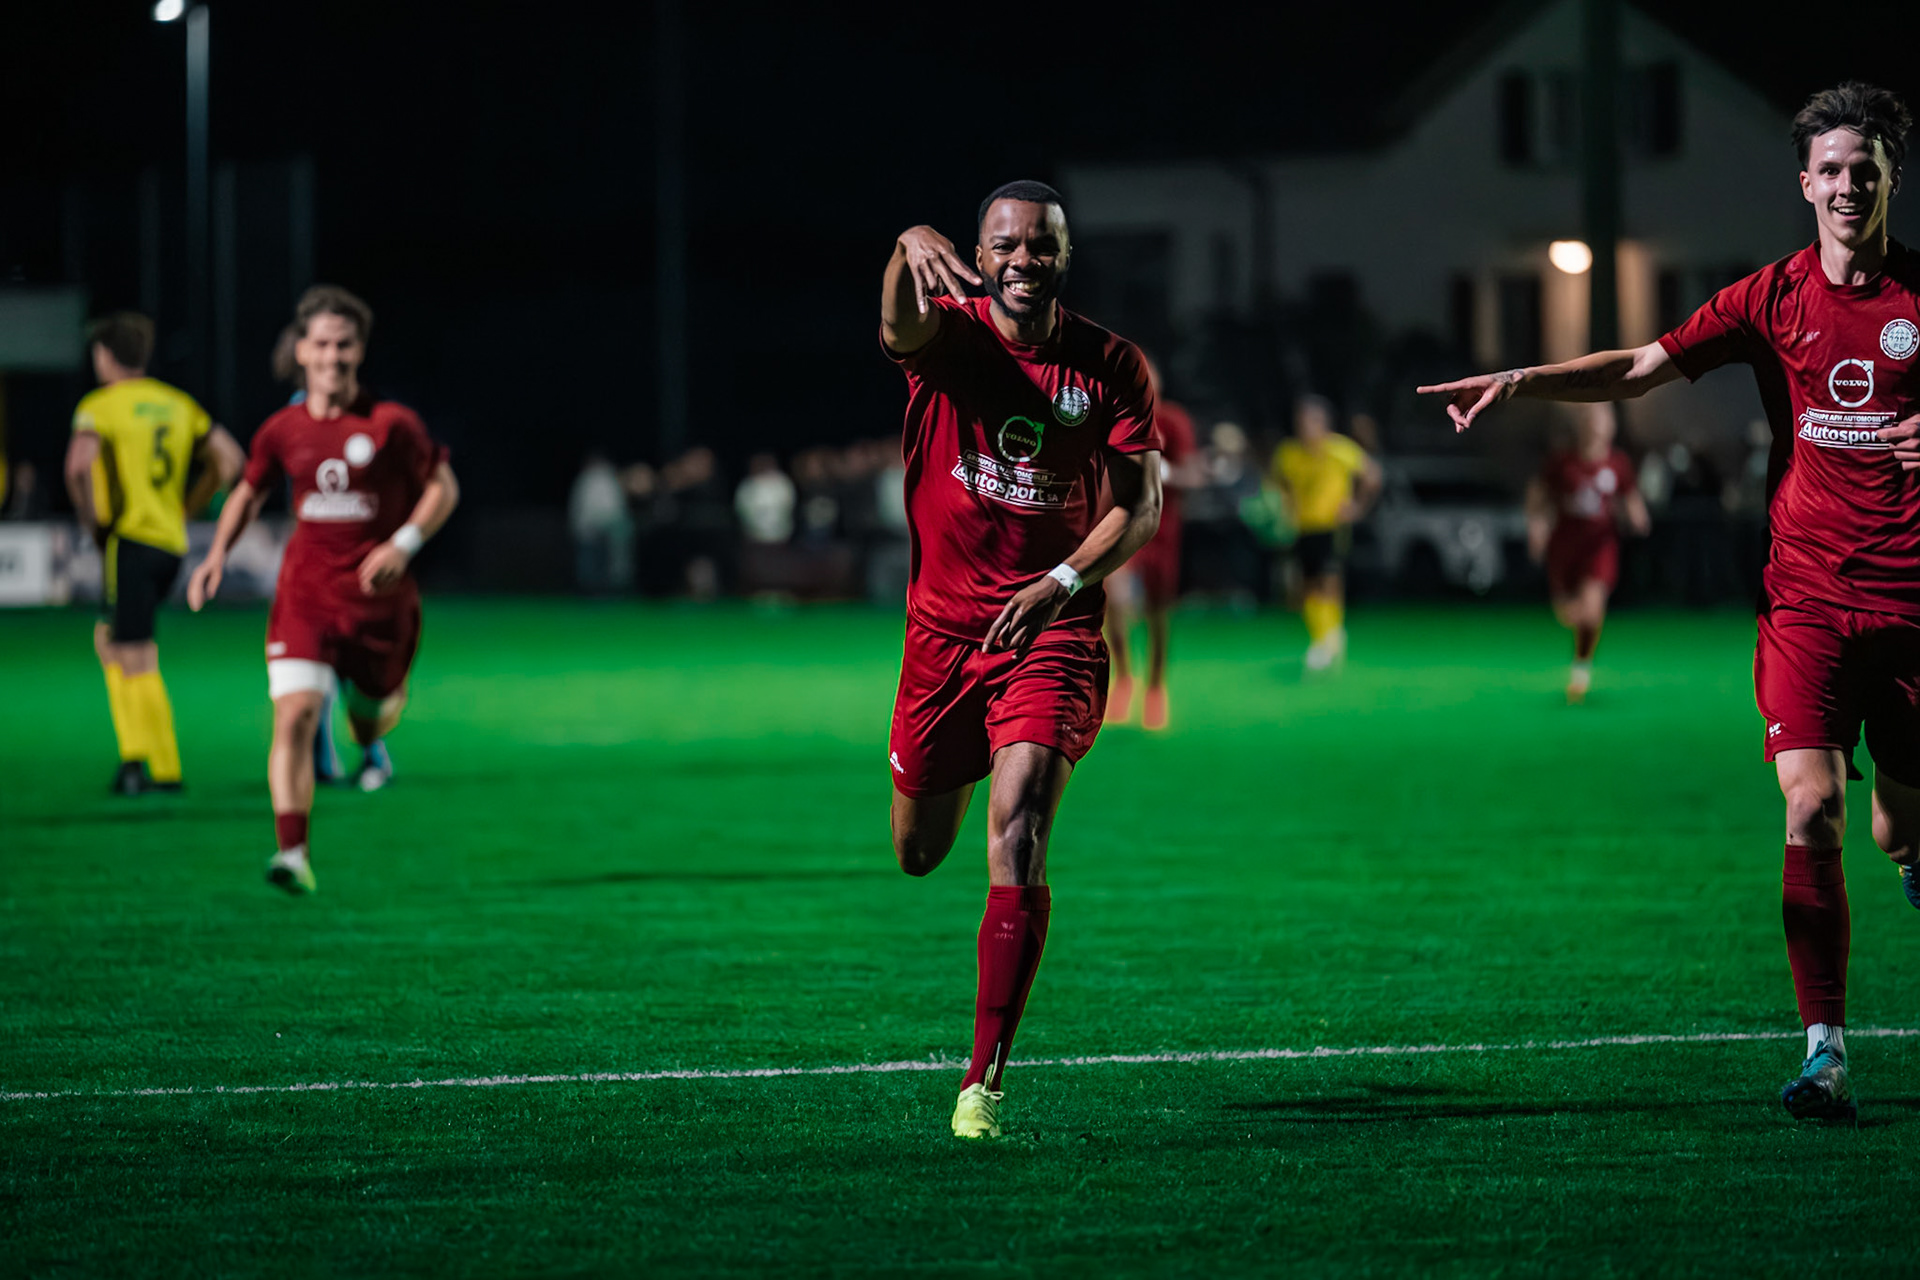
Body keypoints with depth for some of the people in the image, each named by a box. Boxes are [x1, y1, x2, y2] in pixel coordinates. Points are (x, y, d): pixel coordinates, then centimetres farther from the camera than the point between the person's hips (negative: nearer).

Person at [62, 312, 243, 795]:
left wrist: (88, 516, -9)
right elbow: (229, 458, 12)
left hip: (128, 538, -7)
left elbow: (79, 464, -24)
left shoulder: (99, 405, -6)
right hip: (170, 540, 7)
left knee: (136, 659, -5)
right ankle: (135, 751, 11)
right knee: (109, 640, 20)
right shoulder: (178, 404, 13)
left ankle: (164, 770, -9)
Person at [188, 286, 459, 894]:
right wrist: (217, 555, 5)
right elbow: (249, 492, 18)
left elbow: (443, 488, 1)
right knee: (295, 712, -18)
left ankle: (372, 746, 59)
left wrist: (405, 543, -14)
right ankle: (293, 854, -21)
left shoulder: (391, 424, -8)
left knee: (373, 711, 17)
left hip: (380, 596, 0)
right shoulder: (282, 431, 0)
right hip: (305, 595, 0)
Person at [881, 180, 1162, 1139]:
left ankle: (986, 1079, -17)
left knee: (1016, 836, -20)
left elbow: (1141, 504, -3)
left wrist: (1064, 582, -19)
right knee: (918, 852, 15)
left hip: (1052, 630, -2)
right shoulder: (948, 336, -6)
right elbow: (901, 322, -31)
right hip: (944, 621, 2)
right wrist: (911, 250, -54)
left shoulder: (1111, 366, -3)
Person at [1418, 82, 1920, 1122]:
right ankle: (1825, 1051, -14)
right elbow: (1637, 369, 5)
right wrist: (1520, 381, -8)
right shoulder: (1773, 298, 4)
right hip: (1806, 600, 0)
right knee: (1811, 807, -16)